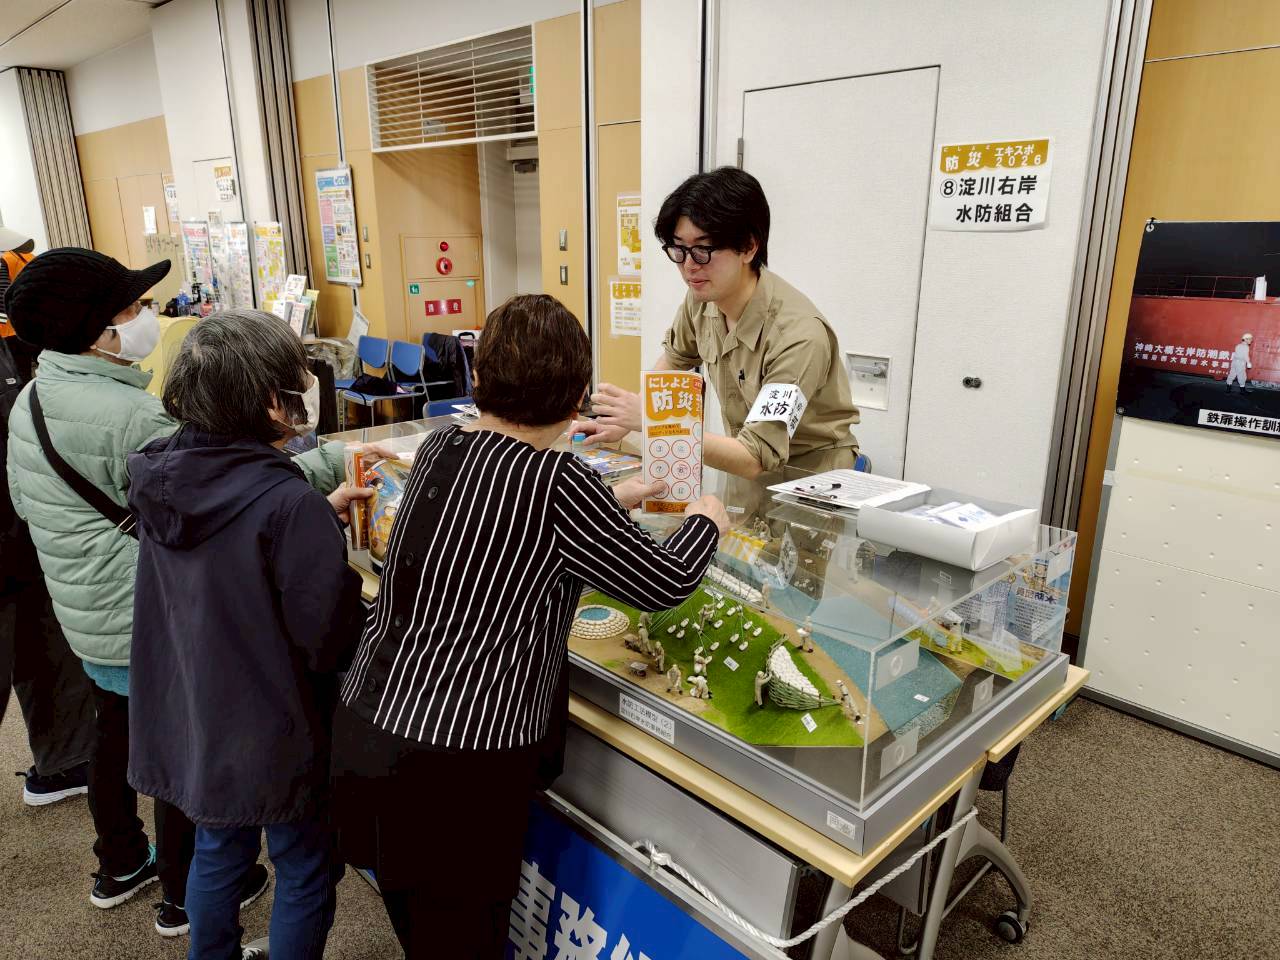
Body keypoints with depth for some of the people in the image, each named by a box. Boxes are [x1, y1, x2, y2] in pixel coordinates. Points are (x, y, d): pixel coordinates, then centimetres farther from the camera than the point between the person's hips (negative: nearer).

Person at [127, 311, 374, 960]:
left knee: (218, 850, 29)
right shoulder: (288, 500, -29)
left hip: (186, 716, 8)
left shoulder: (161, 477, -5)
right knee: (304, 870, 16)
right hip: (270, 732, -7)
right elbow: (330, 638, -24)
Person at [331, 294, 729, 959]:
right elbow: (662, 584, -8)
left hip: (365, 729, 7)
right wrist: (706, 520, 12)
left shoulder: (439, 449, 1)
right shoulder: (557, 482, -19)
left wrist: (612, 500, 28)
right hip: (454, 770, -7)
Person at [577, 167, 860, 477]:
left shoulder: (798, 334, -28)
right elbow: (675, 357, 14)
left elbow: (755, 459, -30)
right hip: (750, 474, 5)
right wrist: (625, 419, 2)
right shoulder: (702, 297, -8)